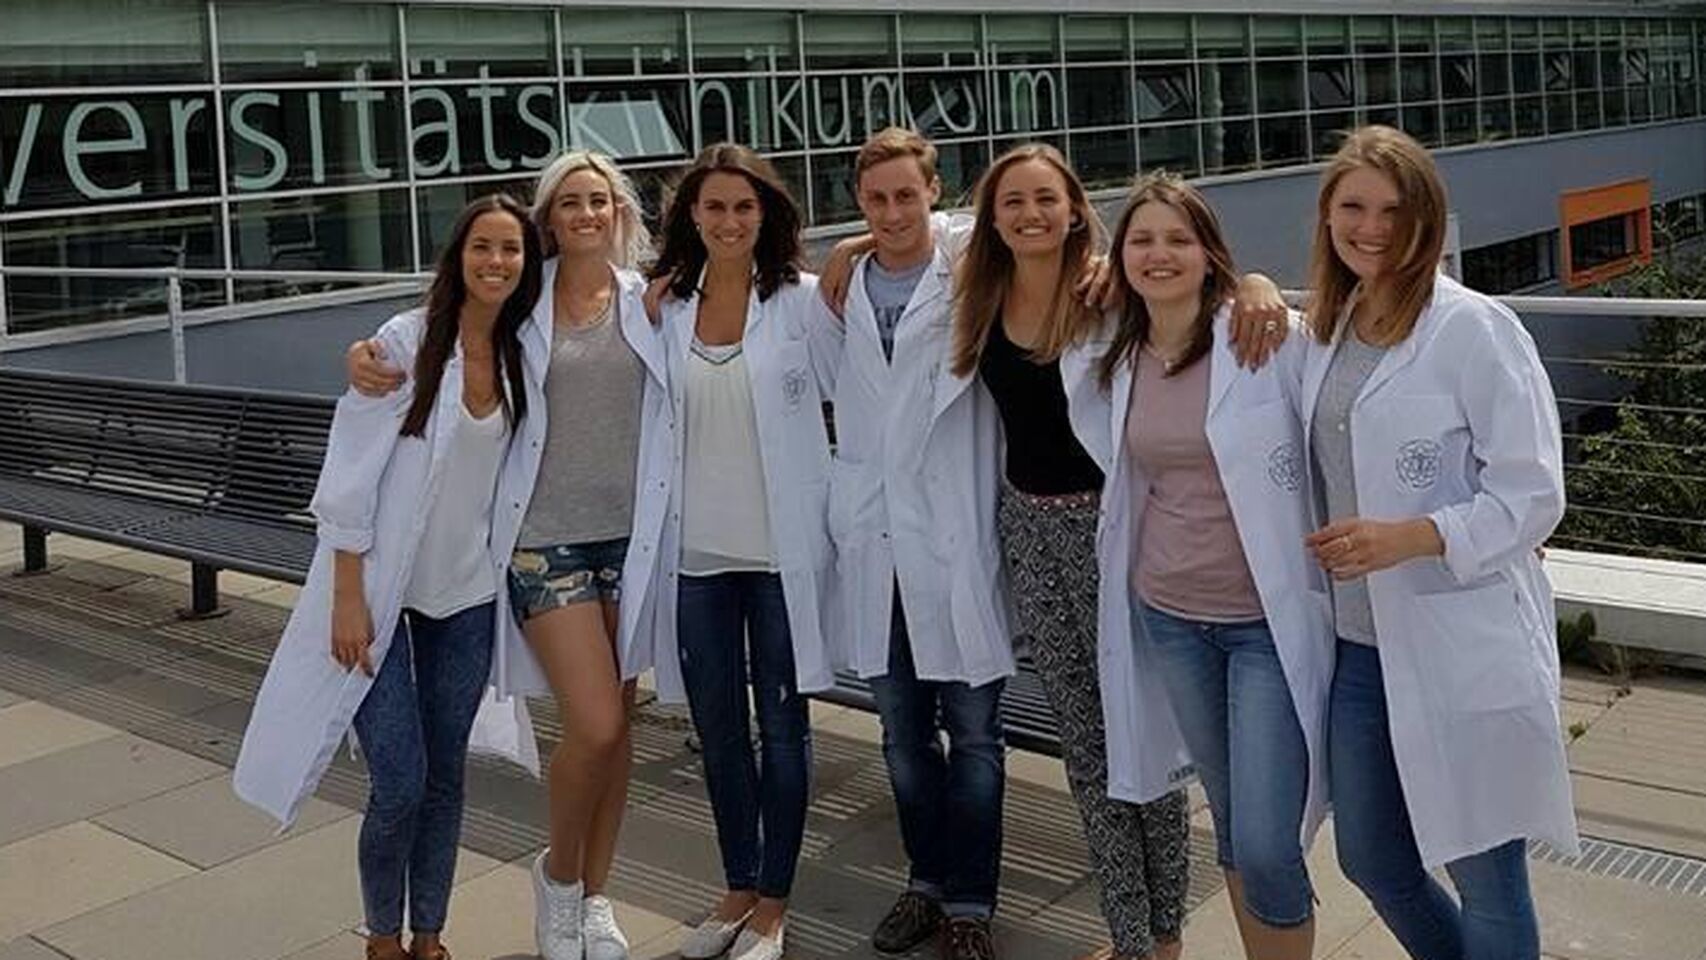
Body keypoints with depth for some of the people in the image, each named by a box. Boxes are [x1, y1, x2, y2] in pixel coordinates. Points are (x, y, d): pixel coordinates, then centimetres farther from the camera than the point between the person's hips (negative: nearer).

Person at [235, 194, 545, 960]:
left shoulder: (519, 357, 2)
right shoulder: (405, 342, -13)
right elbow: (350, 474, -13)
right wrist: (348, 596, -15)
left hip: (468, 595, 5)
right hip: (381, 591, -5)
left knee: (445, 774, 11)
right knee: (399, 783, -4)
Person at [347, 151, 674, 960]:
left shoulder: (650, 300, 5)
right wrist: (370, 356, -12)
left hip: (631, 533, 3)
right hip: (546, 538, -2)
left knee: (617, 722, 11)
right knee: (593, 726, -9)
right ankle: (558, 872, 19)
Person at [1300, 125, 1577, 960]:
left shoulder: (1474, 329, -12)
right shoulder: (1326, 330, 8)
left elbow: (1533, 495, -15)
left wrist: (1409, 537, -27)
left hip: (1464, 650, -7)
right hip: (1356, 642, 7)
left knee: (1485, 884, 6)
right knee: (1370, 860, 20)